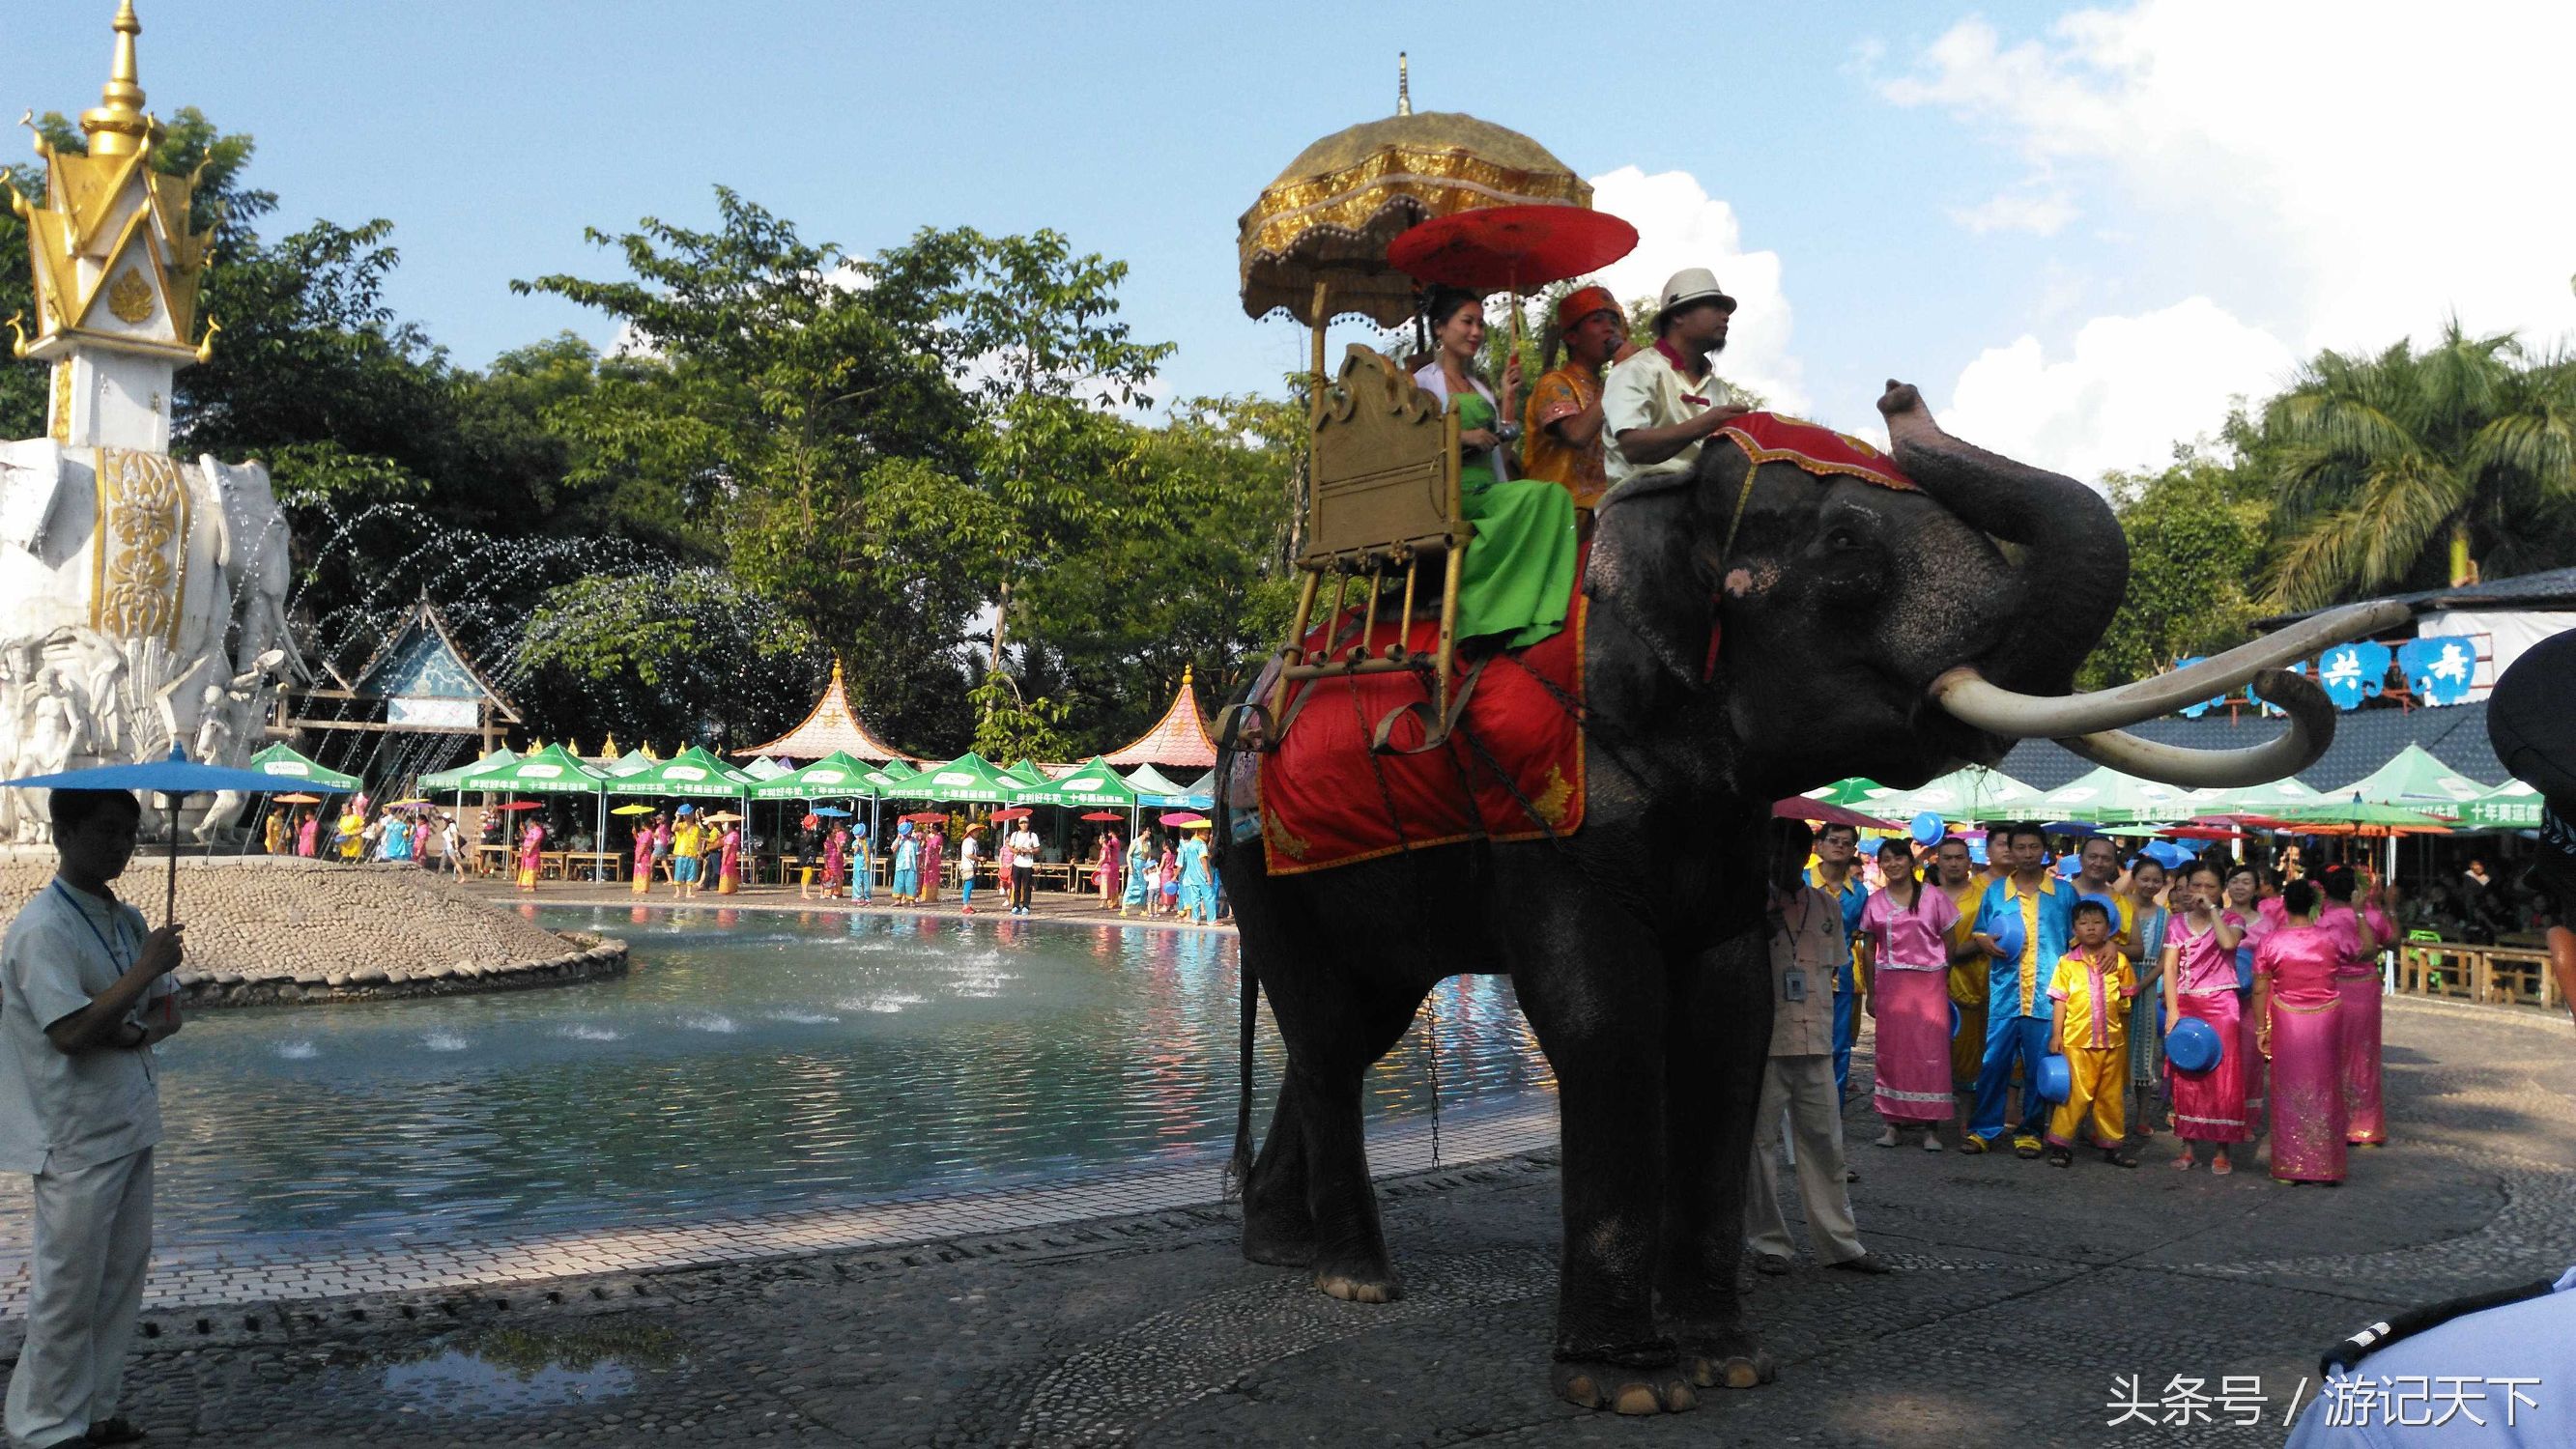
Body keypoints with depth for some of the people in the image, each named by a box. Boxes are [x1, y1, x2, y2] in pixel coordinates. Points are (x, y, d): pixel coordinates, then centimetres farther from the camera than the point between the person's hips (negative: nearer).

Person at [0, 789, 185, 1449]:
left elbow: (168, 1011, 11)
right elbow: (71, 1032, -25)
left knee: (123, 1274, 15)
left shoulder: (126, 919, 8)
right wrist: (146, 968, -22)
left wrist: (138, 1031, -10)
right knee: (68, 1289, 2)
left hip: (130, 1126, 8)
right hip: (77, 1140, -8)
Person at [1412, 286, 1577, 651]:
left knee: (1555, 496, -23)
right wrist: (1460, 436, -14)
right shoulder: (1423, 382, 7)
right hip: (1452, 496, -6)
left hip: (1490, 494, 6)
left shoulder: (1479, 387, 26)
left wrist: (1508, 399, 13)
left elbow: (1501, 455, 20)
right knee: (1540, 495, -29)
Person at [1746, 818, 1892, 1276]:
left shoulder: (1827, 906, 10)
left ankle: (1838, 1242, 17)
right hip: (1764, 1043, -4)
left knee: (1825, 1143, 9)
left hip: (1815, 1044, 4)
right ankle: (1767, 1243, 13)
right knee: (1759, 1142, 3)